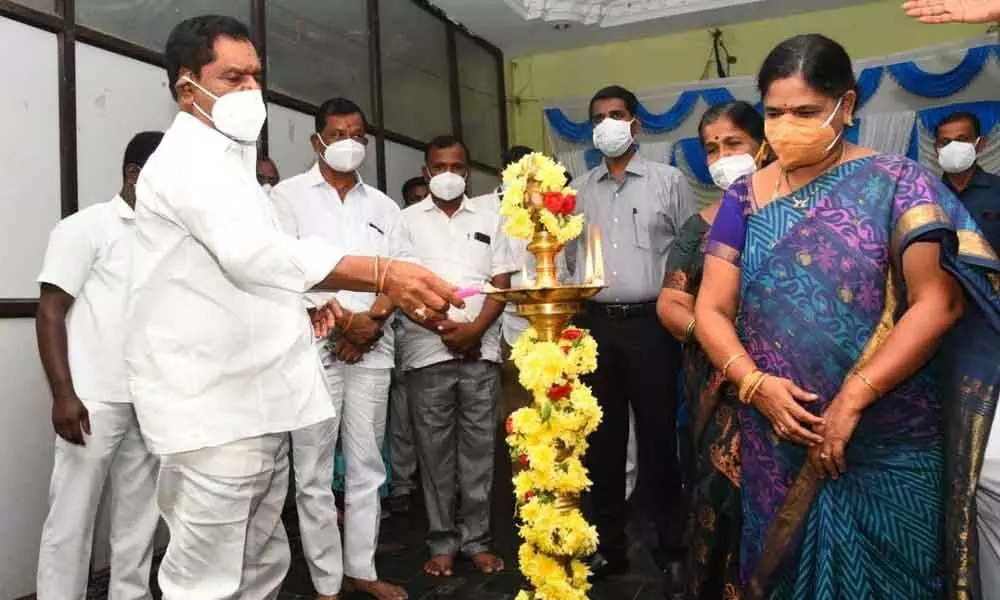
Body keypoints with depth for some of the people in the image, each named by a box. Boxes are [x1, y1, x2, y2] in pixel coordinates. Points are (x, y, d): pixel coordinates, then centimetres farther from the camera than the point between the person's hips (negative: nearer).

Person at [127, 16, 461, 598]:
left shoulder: (226, 161, 21)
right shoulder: (188, 157, -11)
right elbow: (254, 250, -31)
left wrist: (299, 310, 10)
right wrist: (381, 274, -43)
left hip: (255, 399, 10)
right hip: (215, 407, -9)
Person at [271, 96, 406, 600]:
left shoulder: (383, 206, 15)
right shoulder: (290, 195, 3)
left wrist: (371, 322, -9)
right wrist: (343, 320, -12)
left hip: (373, 346, 4)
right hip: (313, 343, -4)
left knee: (367, 464, 9)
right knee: (315, 470, 1)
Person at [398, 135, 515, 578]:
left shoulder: (488, 220, 12)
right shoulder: (408, 220, 6)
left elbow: (501, 283, 6)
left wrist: (475, 328, -9)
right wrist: (445, 328, -10)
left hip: (481, 350, 2)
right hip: (428, 350, -1)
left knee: (478, 447, 6)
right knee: (435, 449, 5)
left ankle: (476, 539, 16)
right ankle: (442, 542, 16)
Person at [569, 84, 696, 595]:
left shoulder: (669, 181, 4)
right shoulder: (578, 190, 13)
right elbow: (569, 257, 14)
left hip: (650, 324, -3)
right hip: (594, 325, 3)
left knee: (658, 439, 2)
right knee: (601, 439, 10)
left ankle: (672, 551, 17)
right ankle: (608, 546, 24)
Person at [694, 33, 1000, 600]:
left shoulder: (896, 183, -4)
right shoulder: (745, 198, 4)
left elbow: (939, 301, -12)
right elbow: (712, 308, 2)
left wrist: (853, 398, -18)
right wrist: (754, 383, -15)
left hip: (889, 446, -2)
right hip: (777, 443, 3)